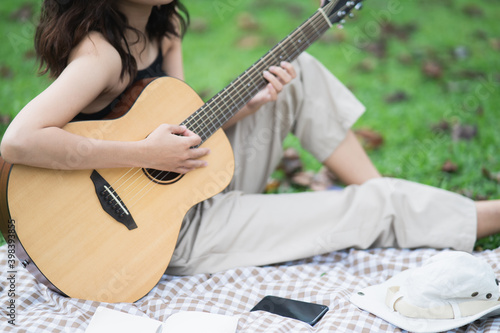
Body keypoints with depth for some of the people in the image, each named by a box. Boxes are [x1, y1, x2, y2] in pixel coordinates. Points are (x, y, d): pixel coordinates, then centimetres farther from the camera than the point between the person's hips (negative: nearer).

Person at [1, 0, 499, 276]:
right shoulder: (100, 52, -25)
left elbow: (180, 127, 4)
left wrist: (248, 104, -13)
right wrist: (146, 154, -32)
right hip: (174, 233, -8)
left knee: (299, 72, 4)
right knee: (381, 207, -7)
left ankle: (378, 190, 9)